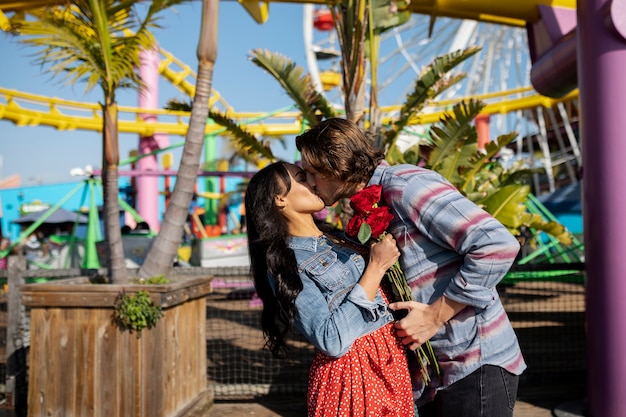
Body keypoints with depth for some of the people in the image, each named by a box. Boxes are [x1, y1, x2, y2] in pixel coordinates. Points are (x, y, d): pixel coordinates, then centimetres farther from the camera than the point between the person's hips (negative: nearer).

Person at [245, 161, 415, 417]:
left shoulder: (337, 239, 9)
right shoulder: (284, 263, -13)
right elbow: (332, 341, -22)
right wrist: (376, 267, -18)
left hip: (394, 360, 7)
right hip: (352, 373, -7)